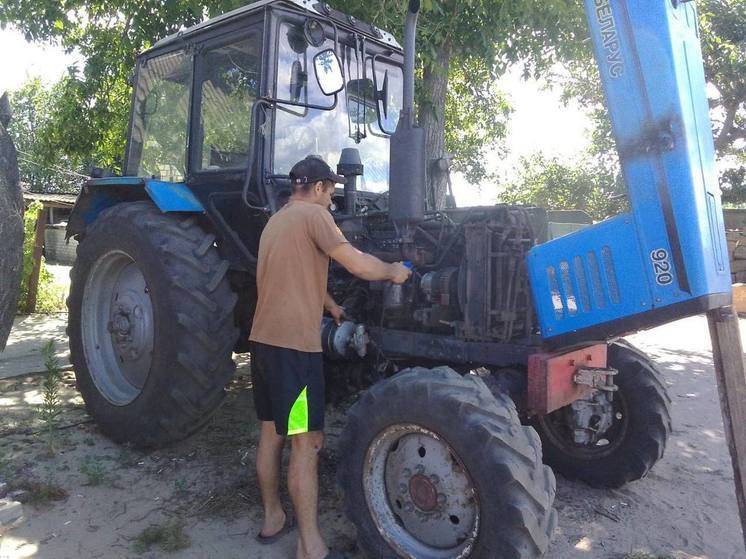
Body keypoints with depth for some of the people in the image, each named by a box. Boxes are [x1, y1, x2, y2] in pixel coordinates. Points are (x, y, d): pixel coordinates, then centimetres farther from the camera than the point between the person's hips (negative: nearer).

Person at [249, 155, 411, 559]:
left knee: (271, 434, 17)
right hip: (294, 344, -9)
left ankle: (272, 518, 31)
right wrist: (393, 272, 1)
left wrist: (330, 306, 36)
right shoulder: (312, 214, -8)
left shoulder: (275, 221, 21)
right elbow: (359, 265, -16)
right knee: (307, 443, -4)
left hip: (263, 340, 9)